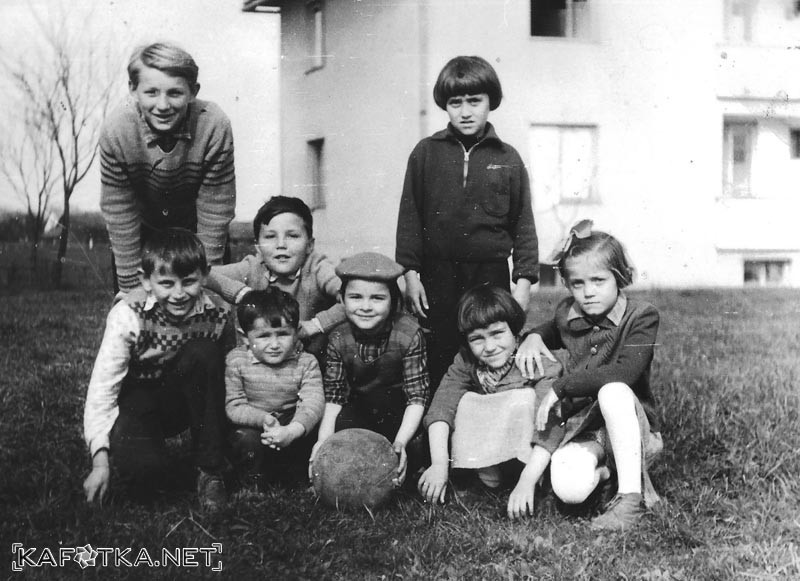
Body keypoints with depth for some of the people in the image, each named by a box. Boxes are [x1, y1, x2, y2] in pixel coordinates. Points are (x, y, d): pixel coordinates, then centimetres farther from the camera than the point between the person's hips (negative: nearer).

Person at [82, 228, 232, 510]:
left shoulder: (217, 314, -18)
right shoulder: (128, 315, -23)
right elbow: (102, 386, -22)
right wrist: (100, 461, -27)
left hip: (186, 401, 3)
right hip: (137, 399, -3)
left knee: (203, 352, -30)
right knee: (142, 467, -33)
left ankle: (210, 470, -17)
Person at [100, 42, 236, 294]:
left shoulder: (215, 127, -30)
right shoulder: (115, 131, -28)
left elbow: (215, 215, -22)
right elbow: (120, 217, -20)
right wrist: (132, 290, -19)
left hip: (195, 230, 0)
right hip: (143, 229, 0)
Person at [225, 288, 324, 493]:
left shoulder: (306, 363, -8)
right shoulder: (236, 361, -8)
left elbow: (312, 403, -19)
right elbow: (234, 406, -10)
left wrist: (292, 431, -39)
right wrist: (263, 418, -31)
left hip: (292, 427, 1)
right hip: (252, 424, -1)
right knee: (247, 439, -32)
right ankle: (251, 487, -7)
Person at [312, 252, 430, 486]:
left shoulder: (409, 333, -22)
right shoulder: (338, 338, -13)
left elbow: (417, 395, -22)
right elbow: (334, 396, -7)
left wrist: (401, 442, -37)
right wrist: (324, 439, -26)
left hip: (399, 408, -2)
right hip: (359, 405, 2)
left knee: (415, 447, -28)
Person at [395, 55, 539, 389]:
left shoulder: (507, 159, 6)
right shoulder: (426, 154, 5)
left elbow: (523, 224, 7)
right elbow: (409, 217, 6)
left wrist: (524, 280, 0)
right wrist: (410, 273, -1)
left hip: (491, 277, 0)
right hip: (438, 277, 0)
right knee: (439, 363, 3)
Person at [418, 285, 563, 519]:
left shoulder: (541, 365, -26)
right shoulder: (465, 362, -13)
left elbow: (550, 425, -36)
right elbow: (441, 408, -25)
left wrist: (527, 482, -47)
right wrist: (439, 464, -39)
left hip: (530, 453, -4)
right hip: (485, 453, 4)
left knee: (525, 397, -28)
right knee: (467, 401, -19)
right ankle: (487, 474, -22)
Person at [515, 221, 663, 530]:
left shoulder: (641, 316, -11)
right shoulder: (567, 314, 5)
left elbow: (625, 372, -28)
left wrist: (560, 387, -25)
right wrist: (534, 336, 8)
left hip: (631, 426, -2)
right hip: (581, 429, 2)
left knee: (613, 391, -38)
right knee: (569, 490, -31)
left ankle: (631, 496, -31)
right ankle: (602, 470, 3)